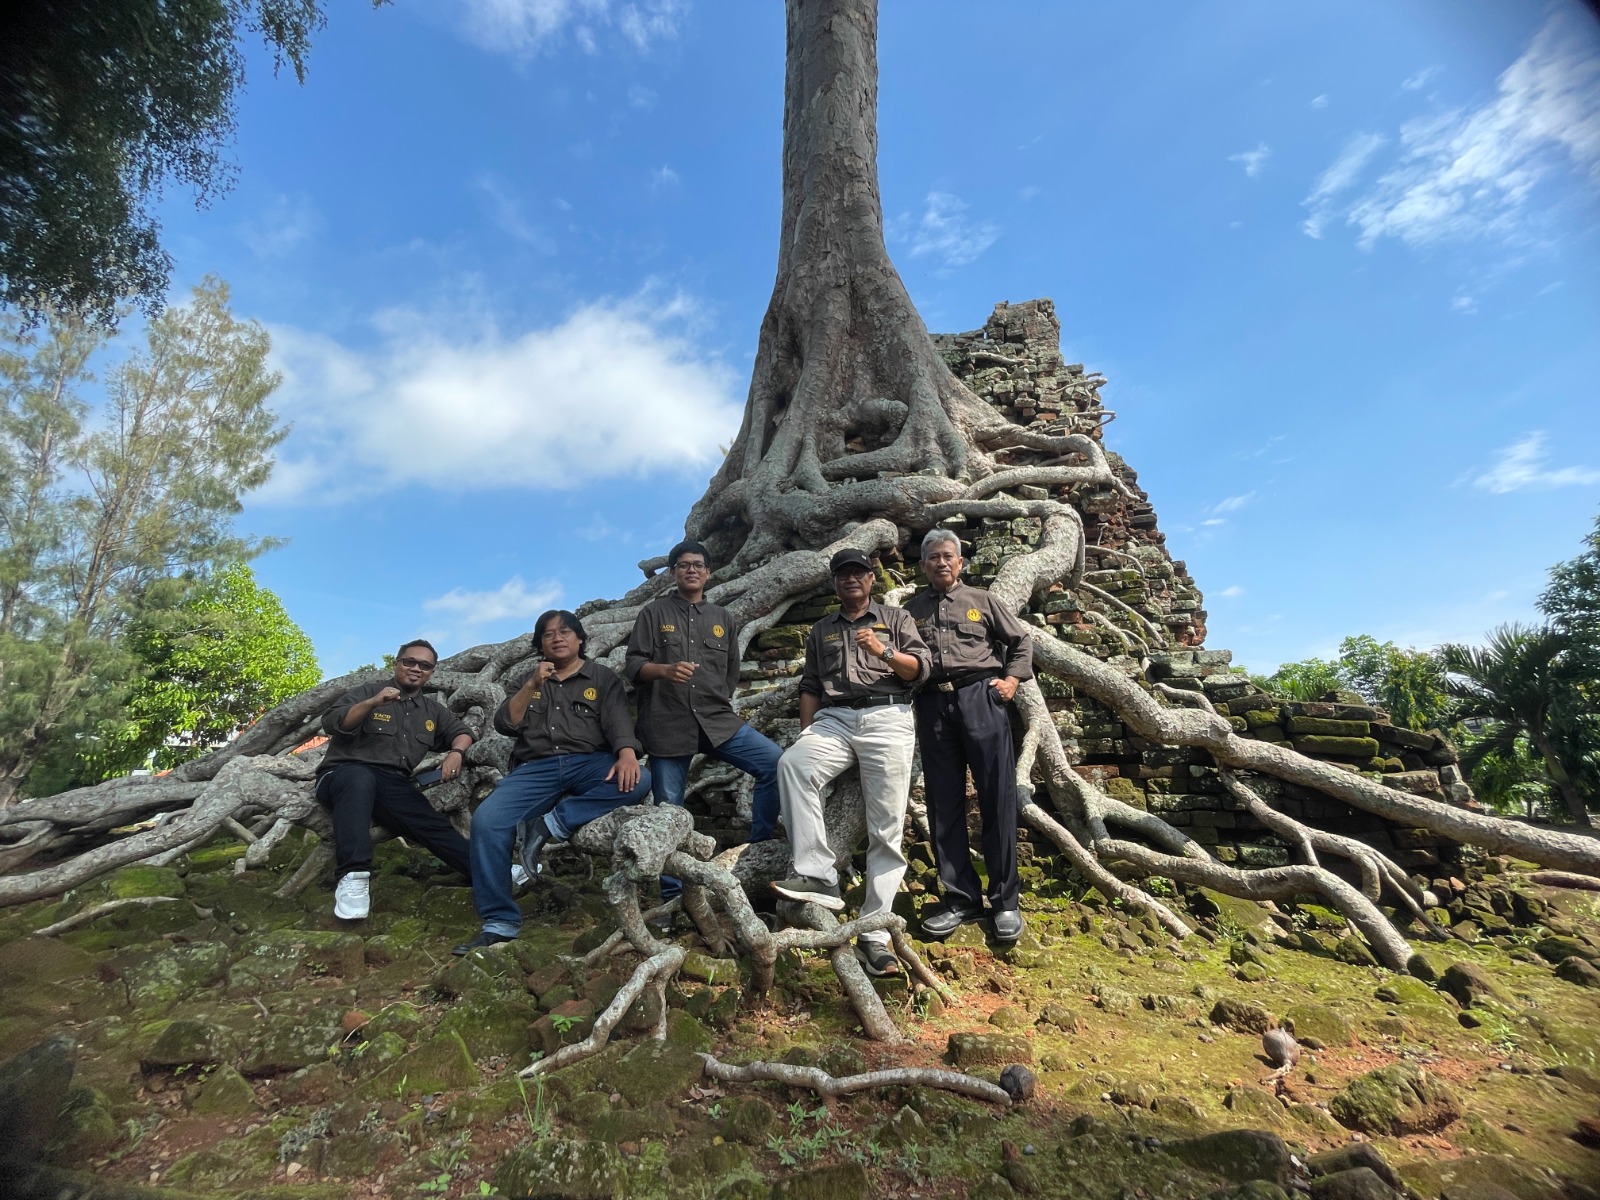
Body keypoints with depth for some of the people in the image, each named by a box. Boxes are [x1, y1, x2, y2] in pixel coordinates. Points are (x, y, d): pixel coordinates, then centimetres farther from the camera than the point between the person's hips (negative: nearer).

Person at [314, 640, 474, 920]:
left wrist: (456, 753, 0)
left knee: (436, 827, -20)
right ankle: (353, 877, -50)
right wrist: (372, 703, -23)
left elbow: (461, 731, 23)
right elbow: (331, 724, -7)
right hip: (344, 774, -4)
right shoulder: (367, 692, 7)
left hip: (394, 786, 4)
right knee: (360, 779, -41)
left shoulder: (432, 710, 21)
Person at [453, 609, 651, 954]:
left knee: (637, 781, -33)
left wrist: (627, 754, -25)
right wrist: (532, 685, -4)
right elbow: (505, 725, 10)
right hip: (536, 768, 2)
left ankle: (551, 824, -28)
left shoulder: (603, 678, 13)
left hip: (589, 762, -2)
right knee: (486, 820, -23)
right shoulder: (530, 679, 23)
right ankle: (500, 923, -13)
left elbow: (618, 720, -4)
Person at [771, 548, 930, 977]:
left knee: (886, 830, -7)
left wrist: (884, 652, -11)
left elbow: (921, 669, 6)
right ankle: (818, 875, -30)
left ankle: (874, 933, -1)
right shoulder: (821, 630, 24)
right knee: (791, 763, -31)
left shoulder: (896, 618, 18)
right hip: (834, 719, 2)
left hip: (886, 718, -2)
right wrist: (807, 734, 5)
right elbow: (810, 686, 18)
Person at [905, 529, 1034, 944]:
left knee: (997, 799, -1)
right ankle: (961, 898, 15)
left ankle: (1005, 900, 10)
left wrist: (1012, 678, 5)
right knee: (944, 806, 4)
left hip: (980, 697, -1)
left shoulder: (981, 601, 13)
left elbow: (1021, 640, 17)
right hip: (933, 704, 2)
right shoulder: (912, 609, 16)